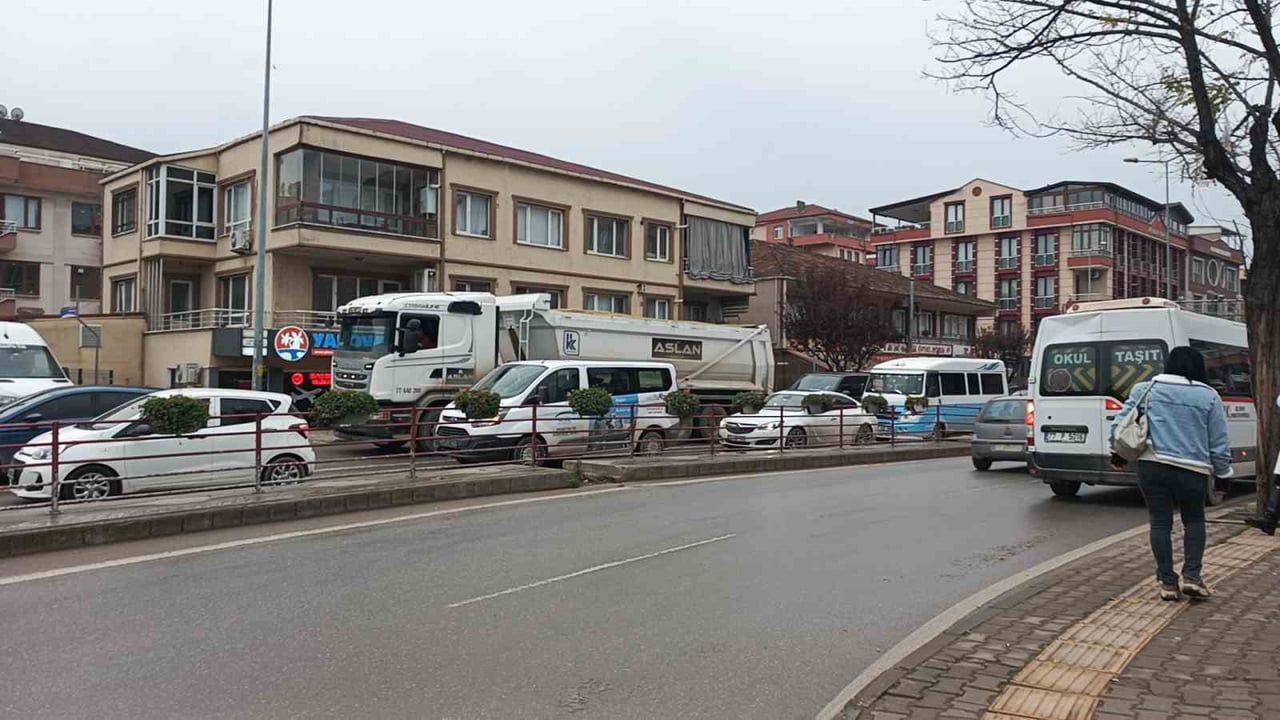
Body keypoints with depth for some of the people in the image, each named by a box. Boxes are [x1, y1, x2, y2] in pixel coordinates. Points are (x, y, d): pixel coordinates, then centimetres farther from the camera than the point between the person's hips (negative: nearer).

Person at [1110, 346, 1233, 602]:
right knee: (1194, 521, 19)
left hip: (1152, 466, 0)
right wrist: (1222, 473, 17)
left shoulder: (1145, 389, 5)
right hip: (1193, 470, 0)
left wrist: (1118, 454, 19)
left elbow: (1119, 423, 5)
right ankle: (1191, 576, 9)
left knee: (1160, 523, 9)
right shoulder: (1209, 397, 4)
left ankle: (1167, 583, 11)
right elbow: (1219, 445, 5)